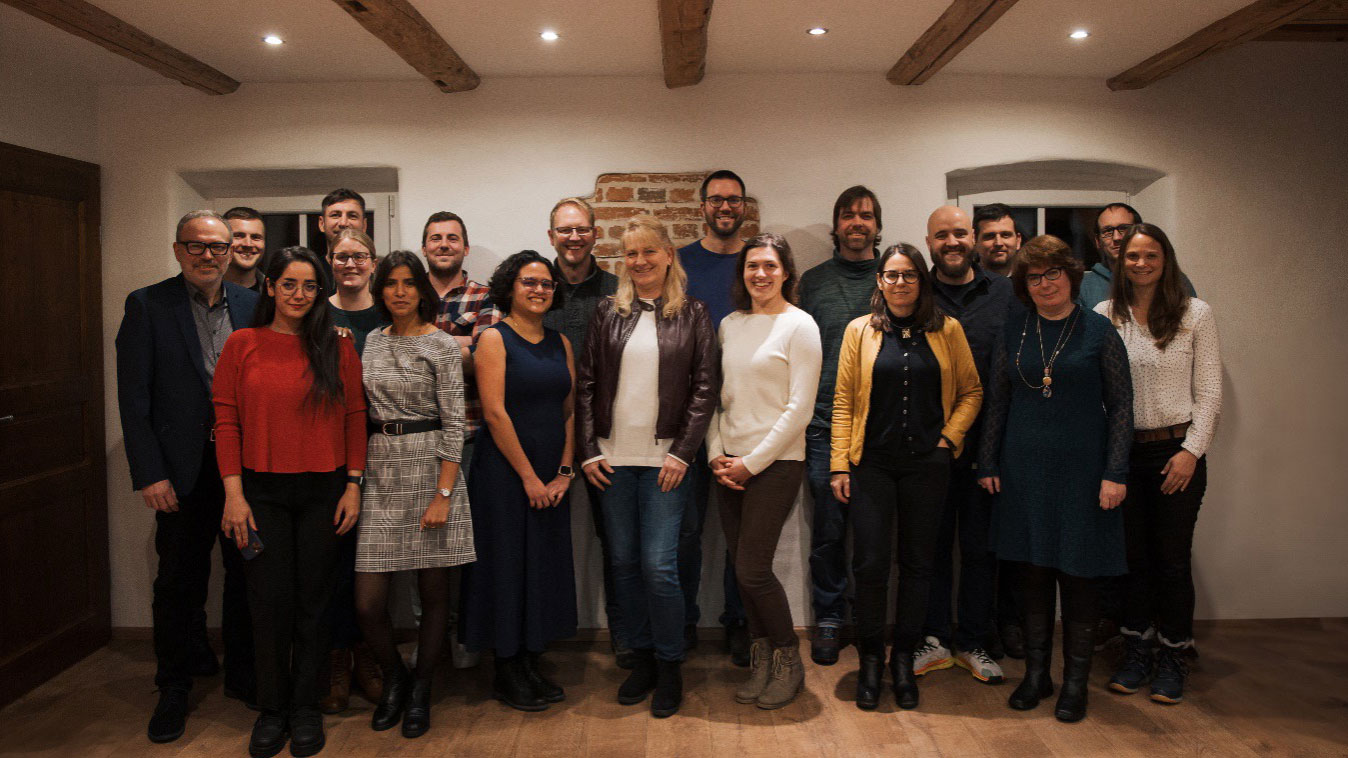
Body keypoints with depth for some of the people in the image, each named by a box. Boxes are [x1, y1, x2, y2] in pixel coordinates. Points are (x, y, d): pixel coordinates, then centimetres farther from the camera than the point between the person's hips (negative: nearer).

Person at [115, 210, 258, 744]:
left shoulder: (253, 305, 5)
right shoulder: (147, 306, -2)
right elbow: (134, 397, -6)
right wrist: (149, 474, -11)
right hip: (183, 472, -2)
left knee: (246, 575, 12)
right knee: (179, 583, 9)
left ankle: (243, 674, 30)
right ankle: (175, 688, 27)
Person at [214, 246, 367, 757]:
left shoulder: (337, 347, 3)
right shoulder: (242, 344, 2)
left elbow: (355, 418, 3)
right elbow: (226, 422, 0)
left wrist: (353, 486, -2)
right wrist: (234, 493, -6)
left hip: (323, 491, 1)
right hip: (263, 489, 0)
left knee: (313, 599, 7)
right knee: (270, 600, 2)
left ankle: (305, 708, 22)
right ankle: (271, 709, 21)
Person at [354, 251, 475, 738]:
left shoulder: (441, 345, -4)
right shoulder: (372, 341, 11)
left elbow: (453, 423, -8)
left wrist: (443, 494, -13)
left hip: (429, 469, -4)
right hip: (380, 473, 4)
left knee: (434, 591, 6)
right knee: (367, 600, 0)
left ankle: (420, 693, 24)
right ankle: (394, 679, 26)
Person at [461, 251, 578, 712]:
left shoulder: (560, 343, 10)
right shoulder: (495, 338, -7)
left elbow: (570, 410, 8)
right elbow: (495, 413, -14)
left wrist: (564, 472, -2)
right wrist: (528, 476, -14)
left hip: (551, 477, 6)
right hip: (504, 471, -6)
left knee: (545, 566, 10)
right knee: (507, 565, 2)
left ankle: (531, 666, 23)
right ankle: (506, 673, 15)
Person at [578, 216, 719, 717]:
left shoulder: (692, 315, 3)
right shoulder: (608, 313, 9)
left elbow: (705, 388, 0)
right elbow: (586, 384, 8)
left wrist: (682, 452, -8)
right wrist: (589, 450, 0)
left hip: (664, 459, -3)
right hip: (612, 459, 3)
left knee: (659, 566, -6)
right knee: (623, 562, 8)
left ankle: (669, 667, 13)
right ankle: (642, 658, 24)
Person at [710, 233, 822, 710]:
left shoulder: (799, 325, -5)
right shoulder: (730, 325, 11)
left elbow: (799, 409, -10)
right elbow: (717, 396, 13)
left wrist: (752, 462, -11)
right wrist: (716, 455, 1)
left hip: (776, 463, -5)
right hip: (730, 465, 5)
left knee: (752, 569, -7)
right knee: (742, 569, 8)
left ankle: (789, 661, 14)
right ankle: (761, 660, 24)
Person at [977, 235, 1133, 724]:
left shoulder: (1098, 331, -2)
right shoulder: (1014, 334, 6)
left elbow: (1121, 405, -3)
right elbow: (997, 402, 9)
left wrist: (1115, 472, -9)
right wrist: (988, 464, 5)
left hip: (1081, 470, -2)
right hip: (1024, 470, 3)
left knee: (1077, 573, 4)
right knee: (1032, 571, 9)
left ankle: (1075, 680, 19)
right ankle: (1036, 673, 22)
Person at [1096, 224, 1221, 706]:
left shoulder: (1195, 314, 1)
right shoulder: (1103, 316, 3)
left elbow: (1209, 391, 0)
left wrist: (1192, 451, -9)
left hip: (1177, 450, -1)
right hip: (1122, 451, 2)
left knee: (1173, 558, 4)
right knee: (1133, 556, 10)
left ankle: (1173, 660, 19)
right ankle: (1136, 653, 24)